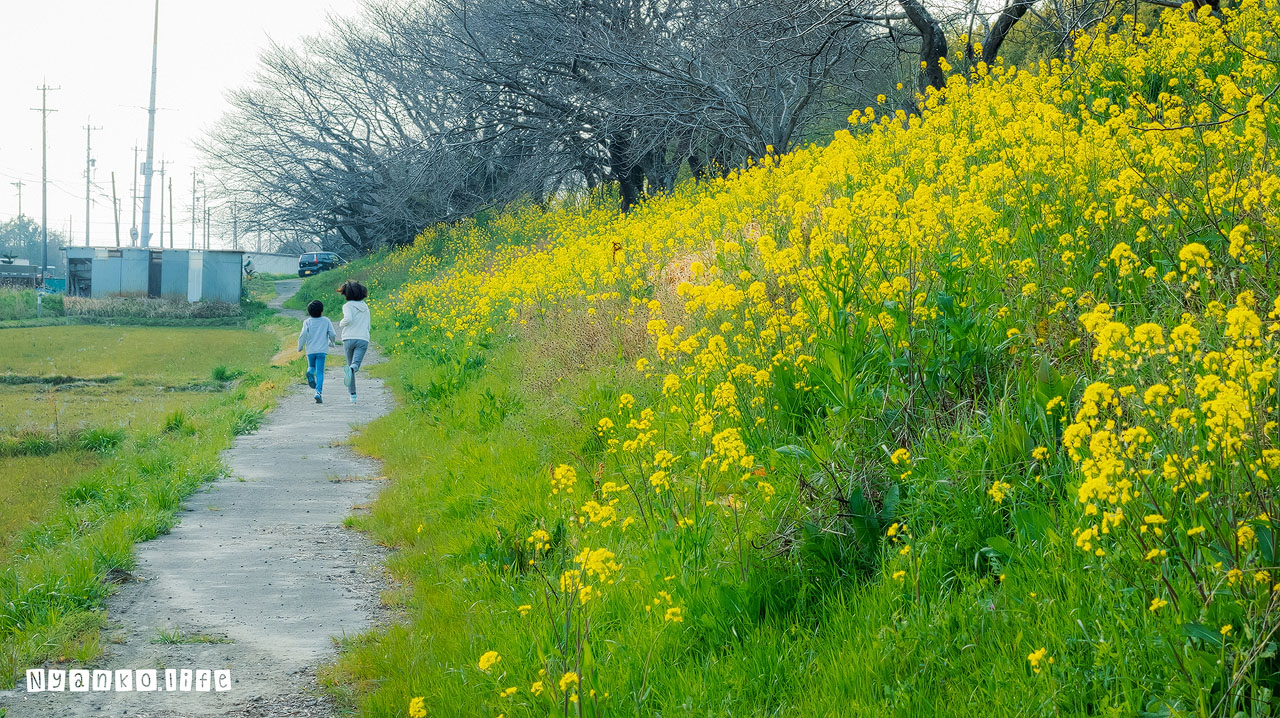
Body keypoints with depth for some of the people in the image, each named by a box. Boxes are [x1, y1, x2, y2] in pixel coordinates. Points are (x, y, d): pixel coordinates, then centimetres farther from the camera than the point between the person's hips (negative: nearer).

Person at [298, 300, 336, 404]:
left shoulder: (307, 322, 2)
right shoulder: (326, 321, 3)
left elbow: (303, 334, -8)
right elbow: (332, 334, 3)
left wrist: (300, 347, 5)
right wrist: (332, 342, 24)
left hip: (310, 350, 1)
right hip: (321, 350, -1)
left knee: (311, 367, 26)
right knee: (320, 372, -3)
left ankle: (310, 373, -10)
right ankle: (318, 393, -19)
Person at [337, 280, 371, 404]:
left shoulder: (348, 306, 1)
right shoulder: (365, 307, 17)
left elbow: (348, 319, -17)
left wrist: (341, 324, 2)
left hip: (349, 339, -2)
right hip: (363, 339, 2)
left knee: (350, 364, 13)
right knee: (356, 364, -13)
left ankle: (353, 395, 11)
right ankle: (351, 370, -52)